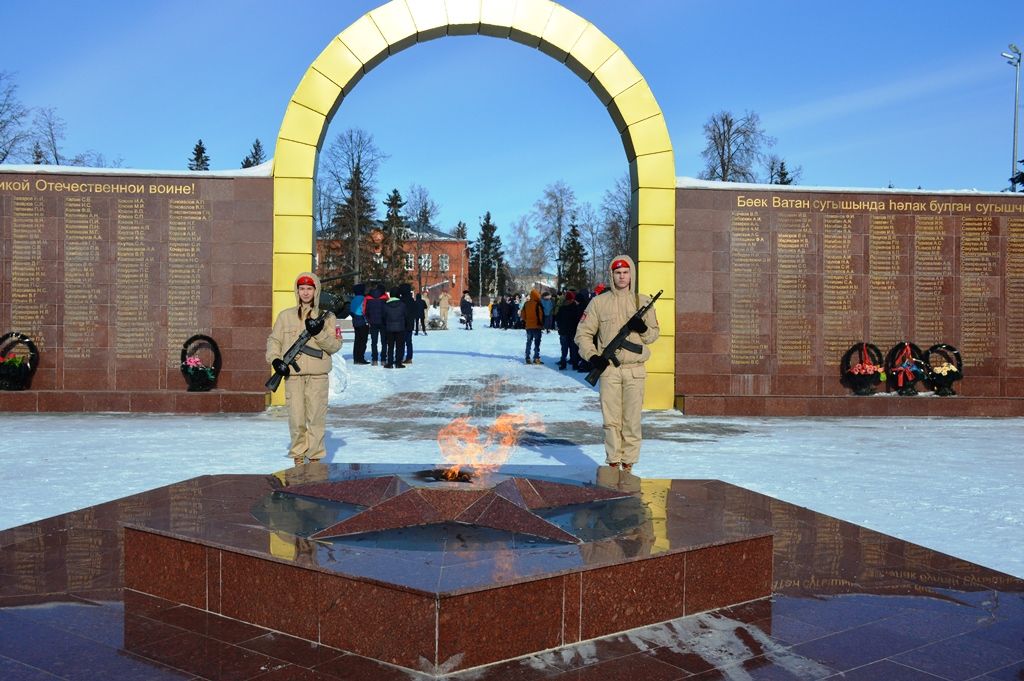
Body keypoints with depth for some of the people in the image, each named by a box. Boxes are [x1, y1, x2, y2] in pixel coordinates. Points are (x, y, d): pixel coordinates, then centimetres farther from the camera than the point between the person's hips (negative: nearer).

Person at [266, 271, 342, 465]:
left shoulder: (327, 317, 7)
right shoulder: (285, 316, 9)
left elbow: (335, 345, 1)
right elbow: (274, 340, 12)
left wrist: (319, 333, -14)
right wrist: (275, 359, -5)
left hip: (318, 376, 0)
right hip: (293, 375, 0)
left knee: (316, 417, 0)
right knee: (296, 418, -1)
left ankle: (315, 457, 12)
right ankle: (298, 455, 14)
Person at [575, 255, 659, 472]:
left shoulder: (643, 302, 10)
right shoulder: (599, 302, 6)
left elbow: (654, 333, 15)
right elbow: (583, 333, 8)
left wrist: (643, 328, -8)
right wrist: (592, 356, -7)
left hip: (635, 370, 1)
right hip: (608, 368, 0)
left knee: (632, 420, 0)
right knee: (611, 419, 0)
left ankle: (628, 463, 9)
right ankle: (613, 463, 10)